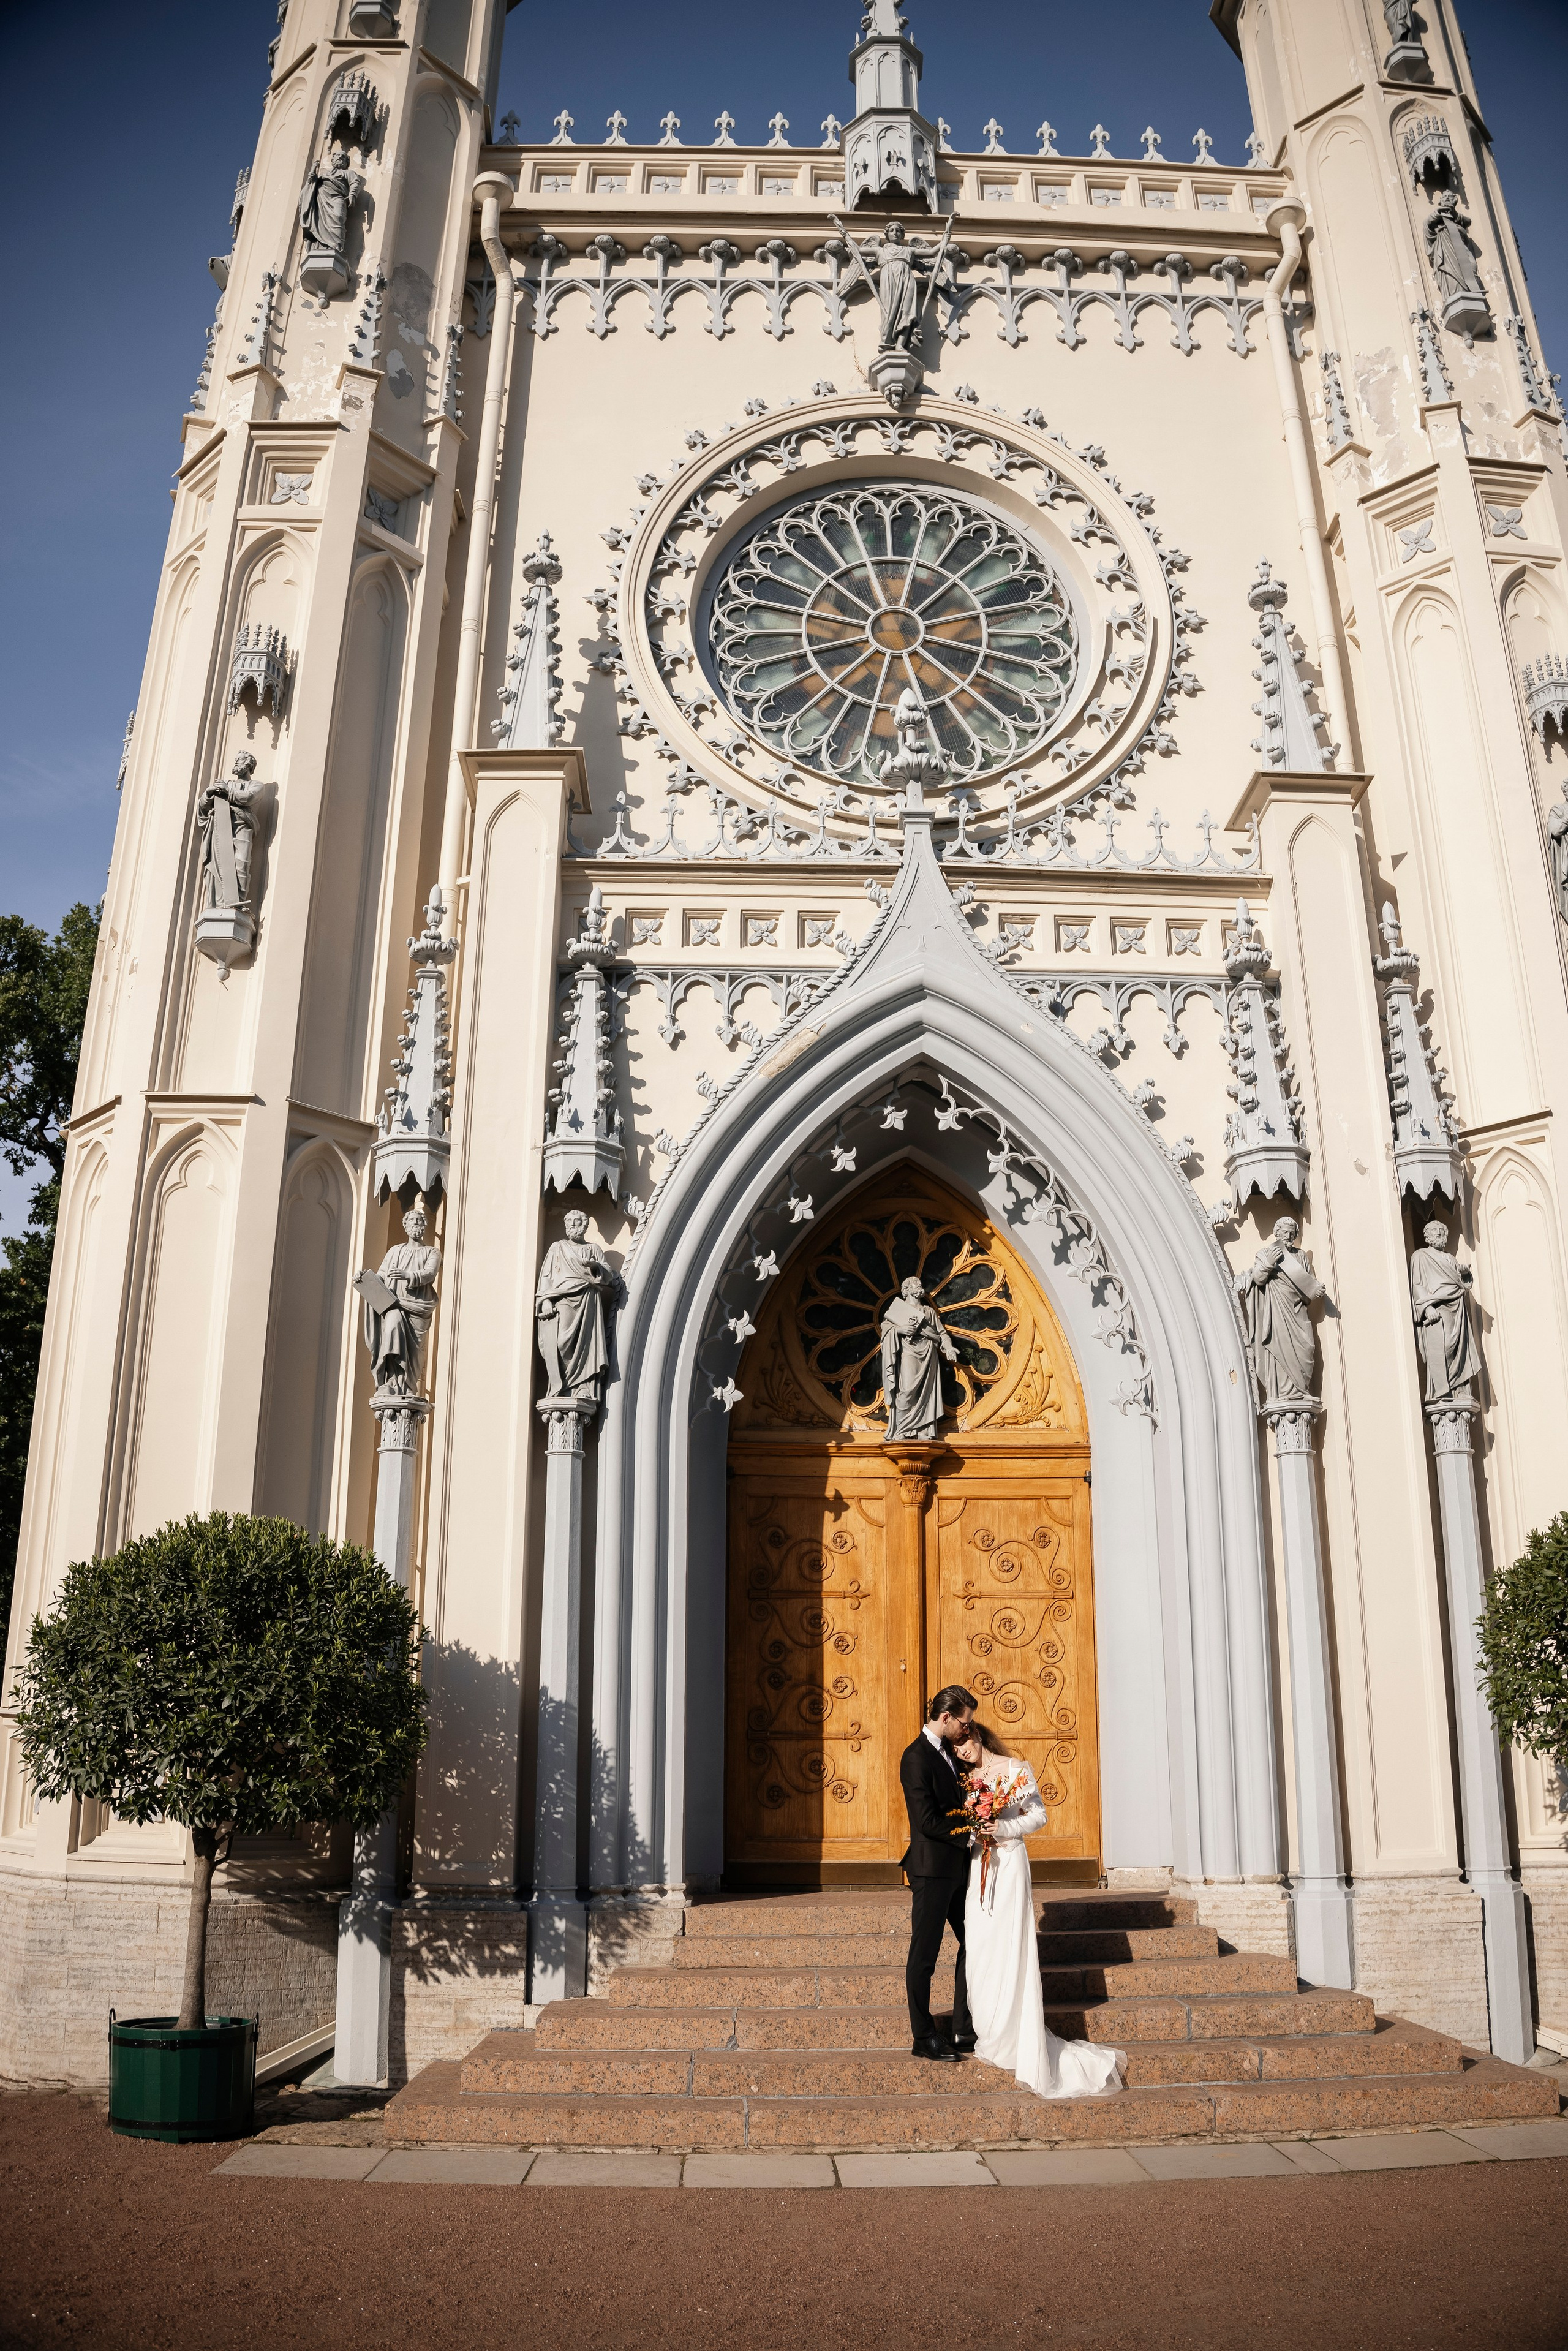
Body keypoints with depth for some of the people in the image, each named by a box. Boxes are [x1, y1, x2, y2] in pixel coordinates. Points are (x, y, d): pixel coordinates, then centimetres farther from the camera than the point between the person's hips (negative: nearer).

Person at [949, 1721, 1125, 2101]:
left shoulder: (1015, 1769, -3)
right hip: (978, 1866, 5)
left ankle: (1013, 2040, 0)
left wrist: (1003, 1828, -17)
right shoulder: (966, 1778, 12)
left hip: (1009, 1862, -5)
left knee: (1009, 1949, -6)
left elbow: (1038, 1816, -4)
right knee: (980, 1948, 2)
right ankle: (990, 2035, 10)